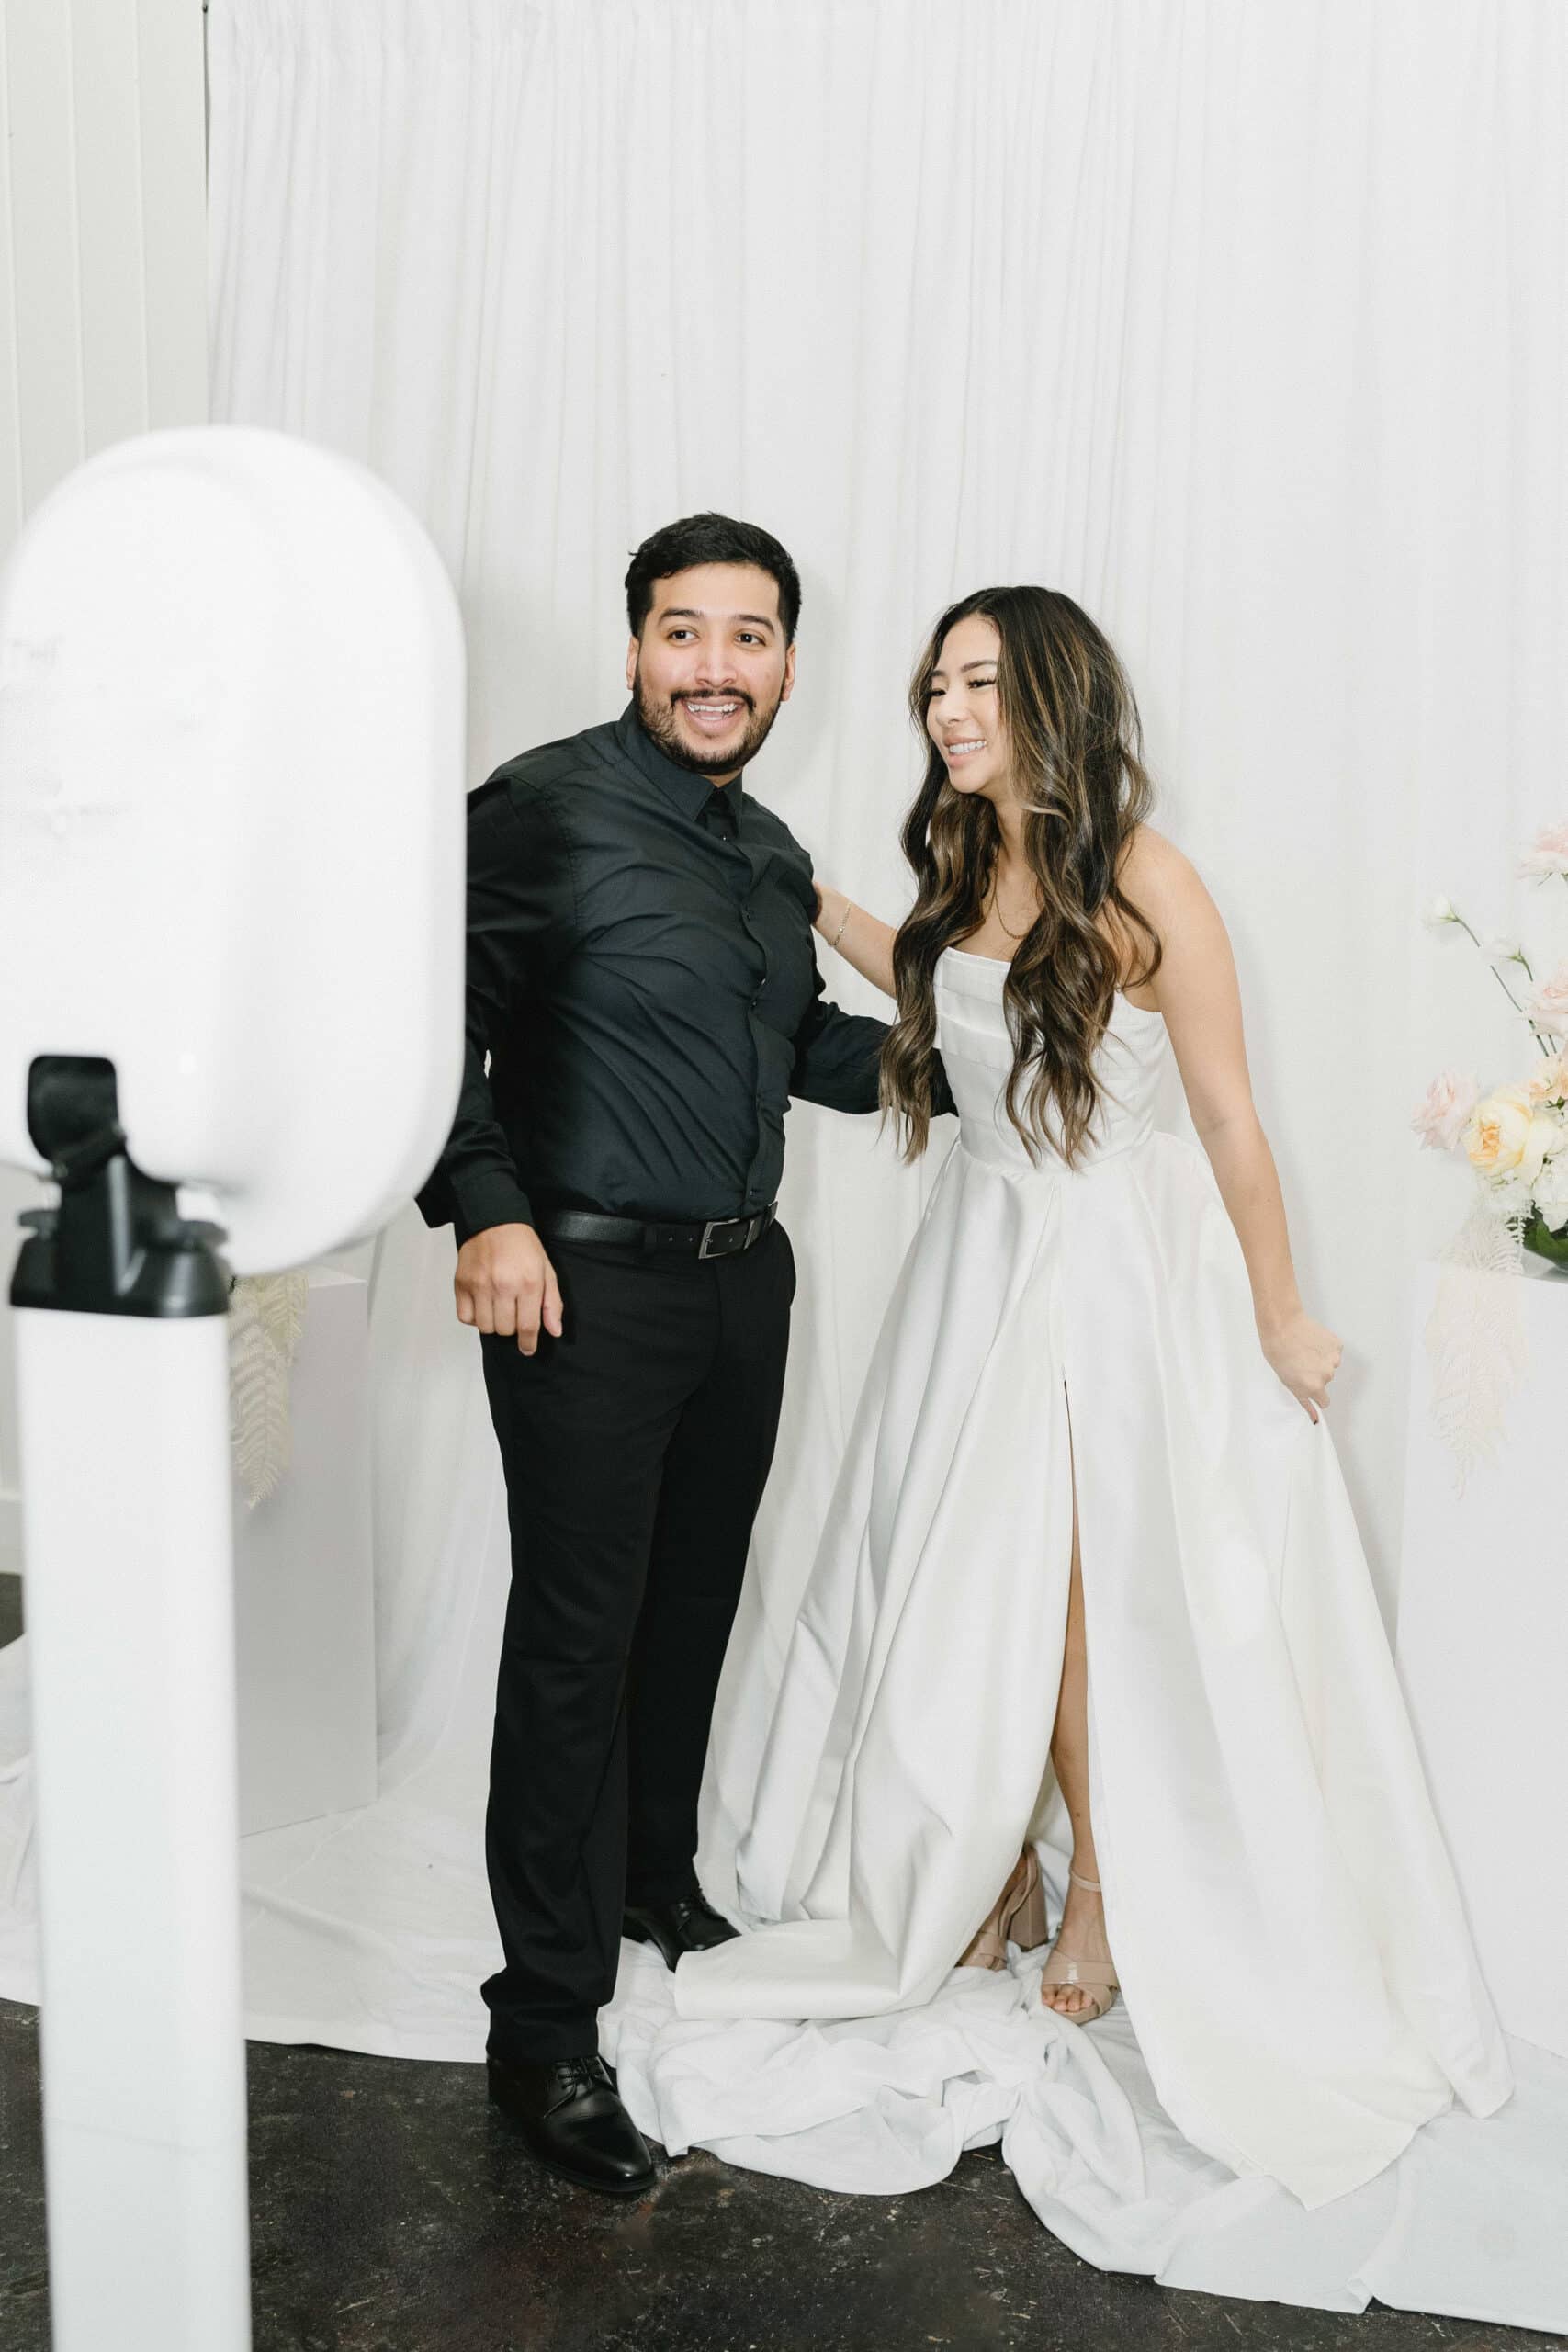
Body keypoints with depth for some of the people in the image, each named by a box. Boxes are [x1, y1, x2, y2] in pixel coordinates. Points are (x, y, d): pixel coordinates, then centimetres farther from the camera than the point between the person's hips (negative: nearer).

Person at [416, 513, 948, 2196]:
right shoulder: (545, 811, -11)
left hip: (743, 1281, 7)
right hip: (586, 1283, -7)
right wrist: (486, 1210, -21)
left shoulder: (775, 857, 12)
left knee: (693, 1608, 19)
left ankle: (657, 1885, 42)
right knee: (577, 1641, -2)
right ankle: (545, 2023, 12)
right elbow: (439, 1021, -14)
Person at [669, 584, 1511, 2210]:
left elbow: (1229, 1119, -11)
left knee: (1077, 1600, 2)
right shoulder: (964, 869, 4)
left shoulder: (1142, 885, -15)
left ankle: (1103, 1899, 26)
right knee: (967, 1589, 9)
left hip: (1114, 1268, -6)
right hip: (978, 1254, 6)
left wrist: (1280, 1318, -6)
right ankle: (992, 1880, 30)